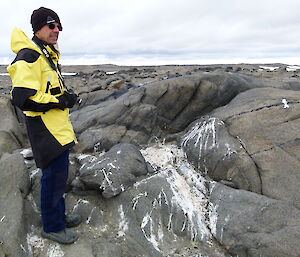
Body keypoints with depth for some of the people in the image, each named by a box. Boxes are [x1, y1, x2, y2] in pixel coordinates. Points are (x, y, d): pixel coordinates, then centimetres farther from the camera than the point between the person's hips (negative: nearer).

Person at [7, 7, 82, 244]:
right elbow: (23, 98, -25)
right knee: (55, 176, -2)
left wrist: (65, 97, 12)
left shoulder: (48, 55, 16)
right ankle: (52, 226, 17)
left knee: (58, 173, 18)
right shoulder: (29, 57, -17)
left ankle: (59, 215, 35)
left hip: (57, 128, 10)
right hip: (45, 130, -10)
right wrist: (59, 101, -19)